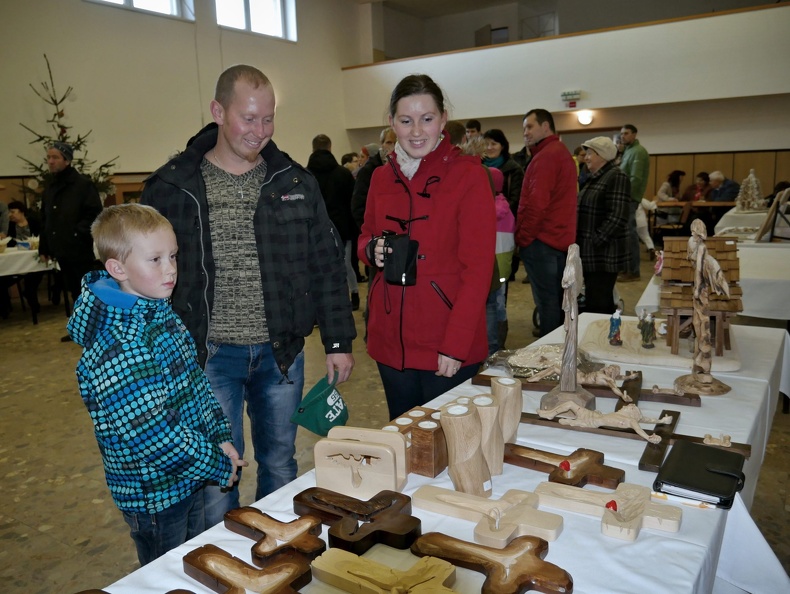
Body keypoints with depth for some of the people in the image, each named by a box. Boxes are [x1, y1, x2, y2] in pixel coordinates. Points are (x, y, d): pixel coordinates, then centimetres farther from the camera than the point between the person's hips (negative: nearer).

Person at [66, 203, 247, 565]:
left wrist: (221, 438, -1)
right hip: (154, 494, -8)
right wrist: (218, 466, -18)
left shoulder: (160, 313, 0)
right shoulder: (115, 345, -29)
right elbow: (151, 433, -29)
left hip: (190, 479, 8)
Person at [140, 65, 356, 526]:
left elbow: (327, 265, 5)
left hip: (281, 351, 2)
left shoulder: (295, 182, 2)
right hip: (207, 354, -2)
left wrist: (338, 341, 2)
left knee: (280, 463, 17)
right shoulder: (173, 186, -4)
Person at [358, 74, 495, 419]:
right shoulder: (382, 177, 8)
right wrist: (373, 250, -6)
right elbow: (365, 239, 19)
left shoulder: (468, 175, -7)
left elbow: (478, 268, -11)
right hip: (391, 340, 5)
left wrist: (456, 345, -17)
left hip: (449, 349, -4)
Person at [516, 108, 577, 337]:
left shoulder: (546, 156, -12)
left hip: (542, 241, -10)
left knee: (546, 301, -6)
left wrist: (522, 238, -11)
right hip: (561, 240, 10)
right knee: (558, 299, 14)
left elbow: (536, 203, -20)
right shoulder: (563, 152, 20)